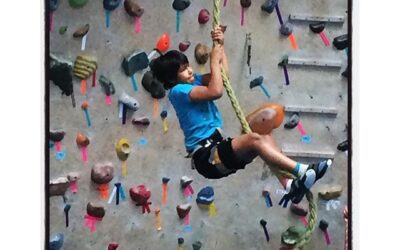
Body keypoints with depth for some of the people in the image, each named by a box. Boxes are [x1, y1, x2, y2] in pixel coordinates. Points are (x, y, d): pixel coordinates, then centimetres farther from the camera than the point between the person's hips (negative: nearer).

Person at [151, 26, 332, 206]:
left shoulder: (192, 81, 16)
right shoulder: (177, 91, -11)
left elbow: (223, 75, 16)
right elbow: (216, 92, -21)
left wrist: (220, 46, 5)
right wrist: (214, 60, -9)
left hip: (217, 147, 10)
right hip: (206, 156, -10)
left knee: (265, 137, -3)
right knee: (254, 139, -26)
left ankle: (289, 186, -17)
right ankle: (302, 171, -34)